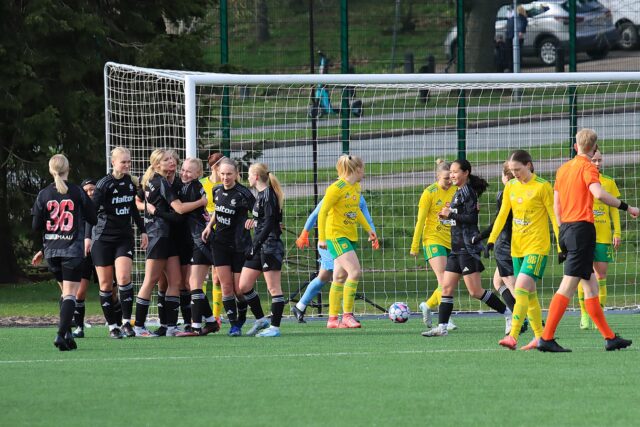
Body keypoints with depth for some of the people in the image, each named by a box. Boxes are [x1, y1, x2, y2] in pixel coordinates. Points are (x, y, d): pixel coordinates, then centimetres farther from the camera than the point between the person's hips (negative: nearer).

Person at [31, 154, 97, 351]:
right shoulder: (77, 192, -7)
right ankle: (62, 333, -21)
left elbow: (36, 226, 0)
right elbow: (93, 218, -1)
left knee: (65, 291, 19)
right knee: (70, 293, -4)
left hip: (51, 251, 3)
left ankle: (68, 334, 14)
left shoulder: (43, 194, -1)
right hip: (73, 249, -3)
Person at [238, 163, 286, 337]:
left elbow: (269, 224, -18)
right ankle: (261, 320, 18)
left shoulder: (268, 195, -12)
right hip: (259, 248, 10)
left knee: (274, 288, -5)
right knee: (244, 286, 8)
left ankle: (275, 327, -2)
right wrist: (253, 246, 20)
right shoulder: (261, 195, 17)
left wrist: (255, 245, -20)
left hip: (270, 246, -10)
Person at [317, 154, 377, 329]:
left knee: (340, 278, 9)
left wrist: (368, 229, 23)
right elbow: (322, 212, -15)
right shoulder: (337, 188, -16)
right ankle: (347, 315, -14)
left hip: (350, 236, 9)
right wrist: (321, 238, -17)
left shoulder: (356, 187, 10)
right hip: (335, 235, -9)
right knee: (355, 271, -18)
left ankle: (333, 319, 13)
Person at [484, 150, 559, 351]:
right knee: (529, 293, 9)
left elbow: (554, 216, -6)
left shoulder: (542, 186, -8)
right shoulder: (510, 187, 9)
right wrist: (491, 239, 6)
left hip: (537, 247, -7)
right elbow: (502, 215, 15)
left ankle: (513, 337, -24)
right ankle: (539, 337, 17)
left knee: (521, 289, -18)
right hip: (517, 247, 7)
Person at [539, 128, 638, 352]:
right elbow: (598, 193, -24)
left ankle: (610, 338, 16)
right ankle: (546, 338, -15)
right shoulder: (587, 167, -7)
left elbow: (556, 205, 19)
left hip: (566, 229, 8)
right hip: (582, 228, -8)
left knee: (590, 285, 12)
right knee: (568, 286, -10)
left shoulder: (563, 168, 16)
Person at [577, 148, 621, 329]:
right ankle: (584, 315, 1)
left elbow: (614, 210, 13)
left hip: (603, 236, 2)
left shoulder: (609, 183, 10)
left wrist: (617, 232, 3)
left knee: (601, 276, 0)